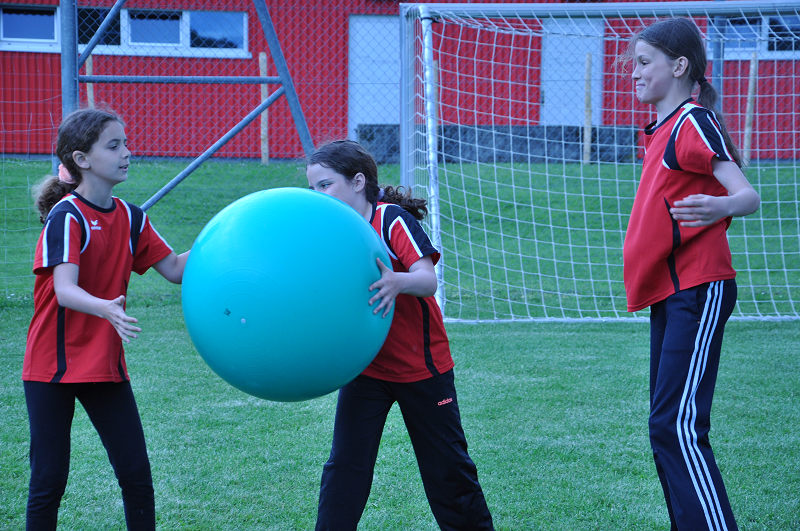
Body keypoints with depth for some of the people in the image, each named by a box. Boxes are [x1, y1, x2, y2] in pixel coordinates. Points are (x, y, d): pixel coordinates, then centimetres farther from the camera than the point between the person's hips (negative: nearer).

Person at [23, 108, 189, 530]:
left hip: (106, 365, 6)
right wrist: (107, 310, -47)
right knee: (49, 480, -1)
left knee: (136, 475, 2)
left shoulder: (131, 218, 6)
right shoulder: (66, 217, -15)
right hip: (53, 368, -6)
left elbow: (175, 270, 9)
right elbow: (64, 290, -28)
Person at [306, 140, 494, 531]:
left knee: (446, 465, 8)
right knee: (344, 466, -6)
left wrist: (399, 282, -52)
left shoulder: (392, 219, -18)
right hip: (364, 367, 4)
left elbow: (428, 279, -30)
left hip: (421, 365, -4)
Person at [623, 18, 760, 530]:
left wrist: (721, 206, -41)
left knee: (676, 425, -18)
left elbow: (748, 194, -22)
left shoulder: (694, 121, -10)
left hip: (697, 291, -10)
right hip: (670, 294, 10)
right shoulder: (663, 128, 17)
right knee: (669, 427, 11)